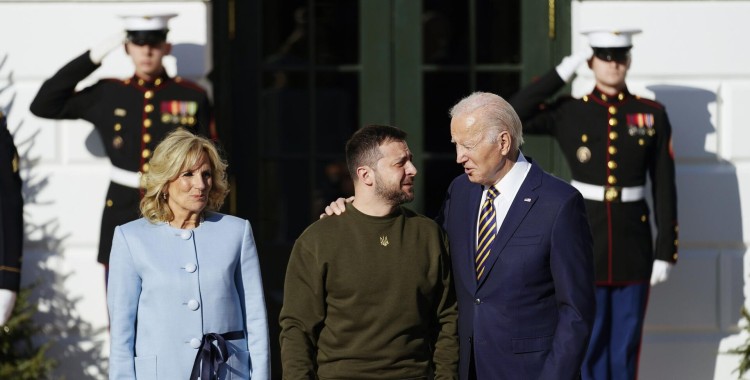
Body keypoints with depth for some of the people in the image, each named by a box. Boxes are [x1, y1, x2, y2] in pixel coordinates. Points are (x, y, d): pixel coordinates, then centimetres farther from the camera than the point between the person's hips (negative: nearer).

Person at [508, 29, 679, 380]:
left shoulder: (652, 115, 2)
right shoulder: (569, 113, 1)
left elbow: (664, 188, 2)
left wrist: (666, 251, -2)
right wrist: (560, 75, -8)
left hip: (633, 241, 1)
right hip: (585, 239, -1)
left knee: (626, 342, 6)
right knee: (589, 342, 2)